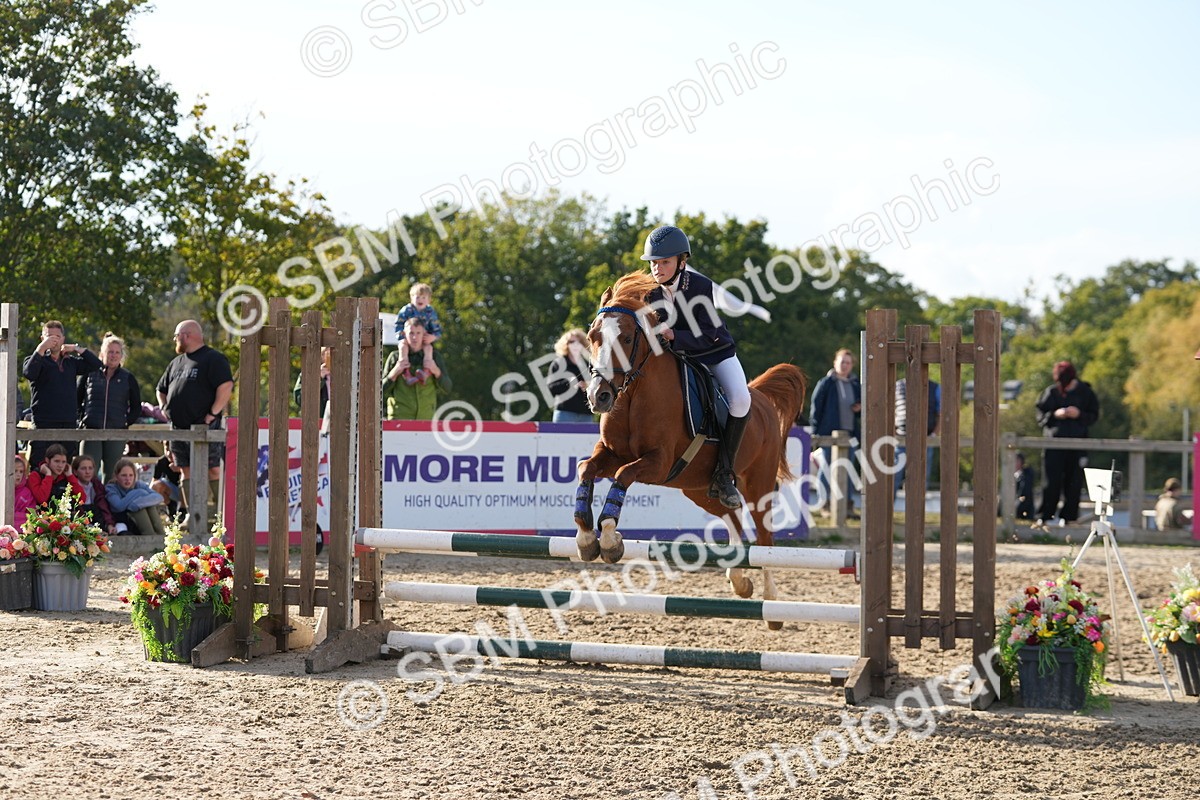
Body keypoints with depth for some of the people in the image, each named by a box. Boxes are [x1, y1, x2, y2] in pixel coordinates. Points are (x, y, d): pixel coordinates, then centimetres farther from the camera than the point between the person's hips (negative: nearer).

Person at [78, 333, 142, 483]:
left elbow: (136, 408, 16)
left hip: (116, 433, 1)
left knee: (111, 476, 2)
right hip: (91, 431, -1)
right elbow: (77, 400, 16)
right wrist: (81, 420, 5)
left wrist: (126, 423, 3)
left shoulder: (127, 378, 10)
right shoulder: (90, 374, 7)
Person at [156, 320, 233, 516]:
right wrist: (166, 409, 15)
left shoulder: (213, 359, -5)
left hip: (203, 426, -8)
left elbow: (226, 386, -17)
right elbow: (161, 390, 32)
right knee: (187, 471, 6)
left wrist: (212, 414, -19)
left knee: (213, 470, -10)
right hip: (178, 427, 8)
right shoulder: (177, 362, 21)